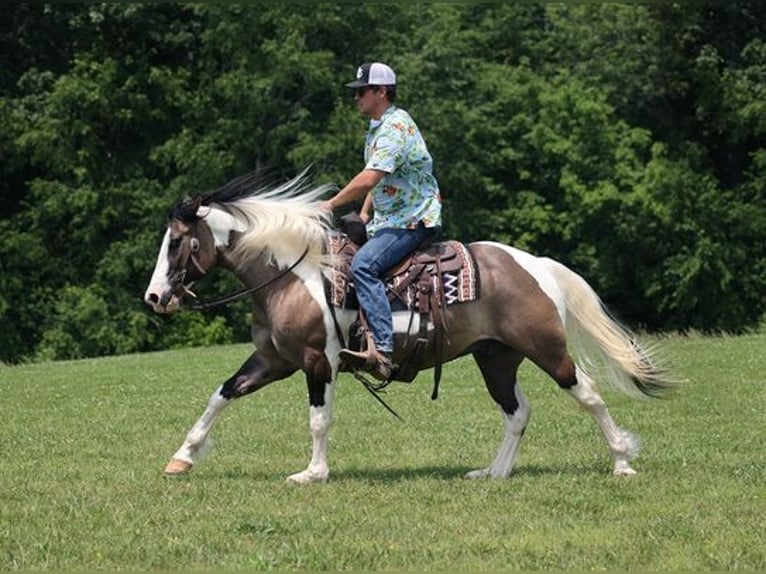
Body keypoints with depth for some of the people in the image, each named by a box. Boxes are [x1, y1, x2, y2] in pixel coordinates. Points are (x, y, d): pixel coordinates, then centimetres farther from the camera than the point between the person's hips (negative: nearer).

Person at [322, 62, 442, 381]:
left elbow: (368, 179, -26)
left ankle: (382, 351, -39)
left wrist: (331, 205, -17)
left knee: (364, 264, -30)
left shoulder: (395, 127, -17)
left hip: (414, 220, -11)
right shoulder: (378, 127, 16)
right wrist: (364, 215, 10)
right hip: (388, 219, 11)